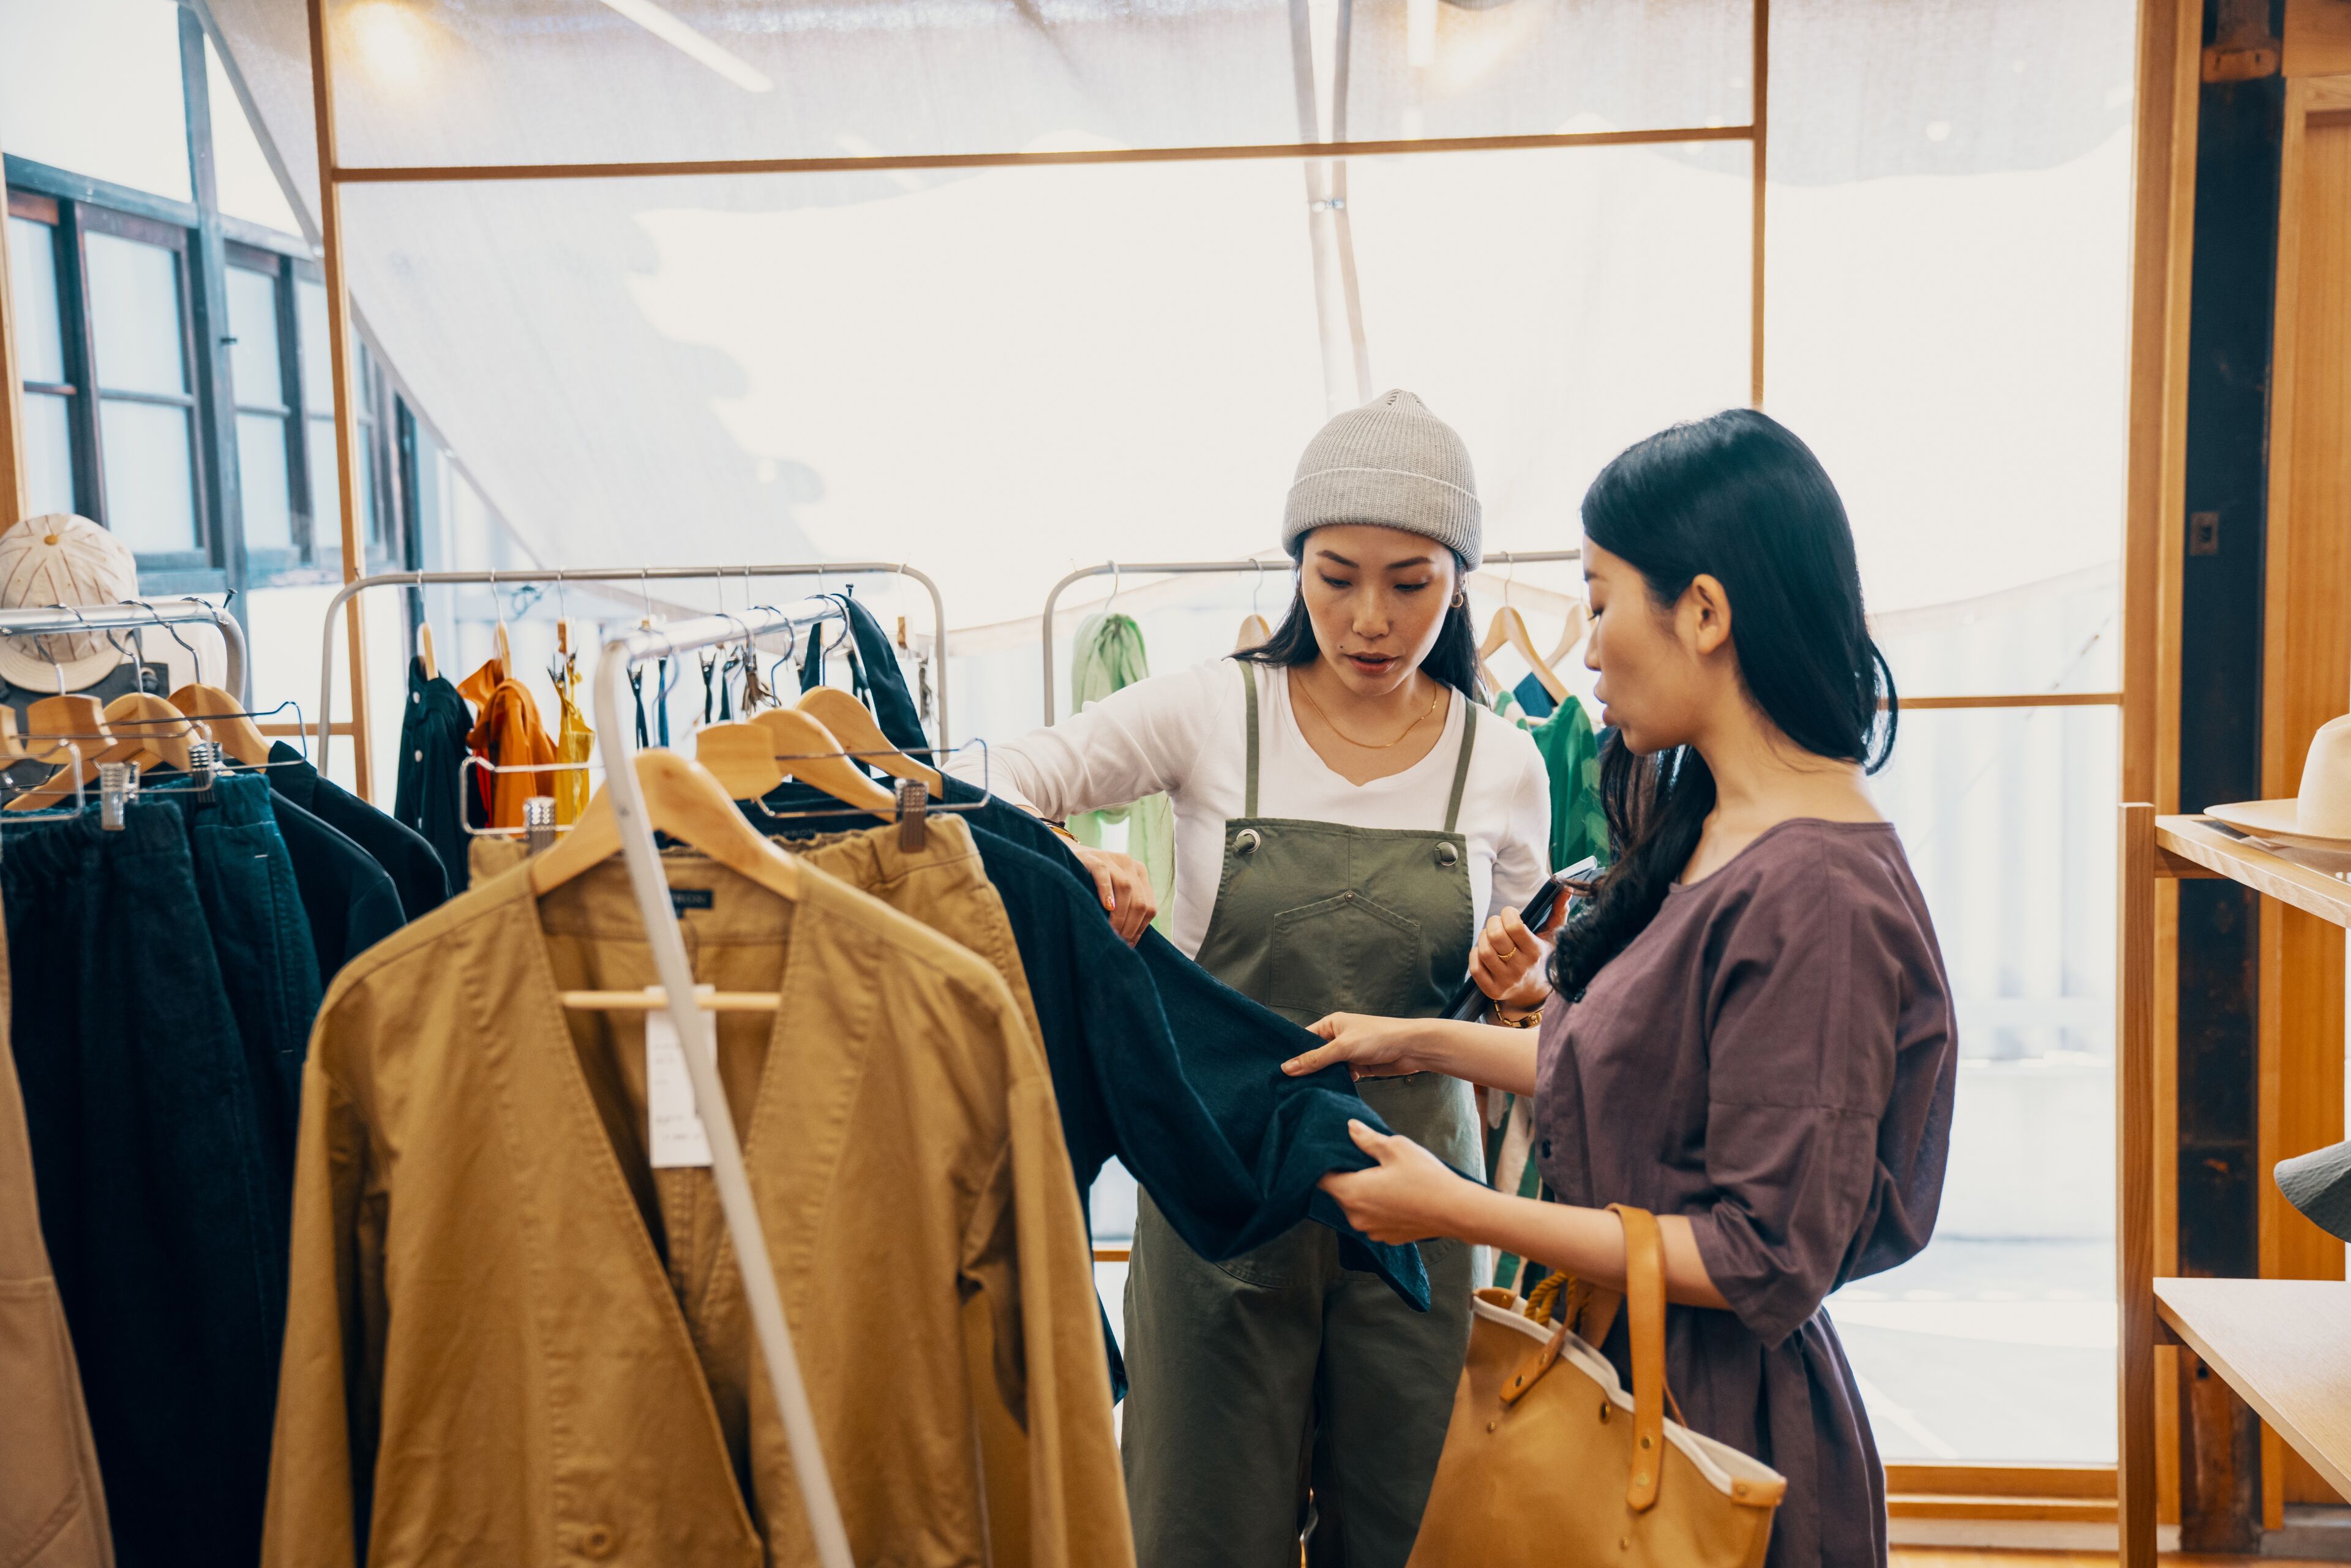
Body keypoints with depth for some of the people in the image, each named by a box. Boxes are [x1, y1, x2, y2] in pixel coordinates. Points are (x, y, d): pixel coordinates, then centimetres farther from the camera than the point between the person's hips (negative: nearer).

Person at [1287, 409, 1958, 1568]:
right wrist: (1421, 1043, 17)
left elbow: (1766, 1262, -24)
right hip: (1625, 1365, 9)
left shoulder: (1813, 896, -26)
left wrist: (1460, 1210, -21)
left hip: (1717, 1416, -8)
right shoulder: (1711, 828, 4)